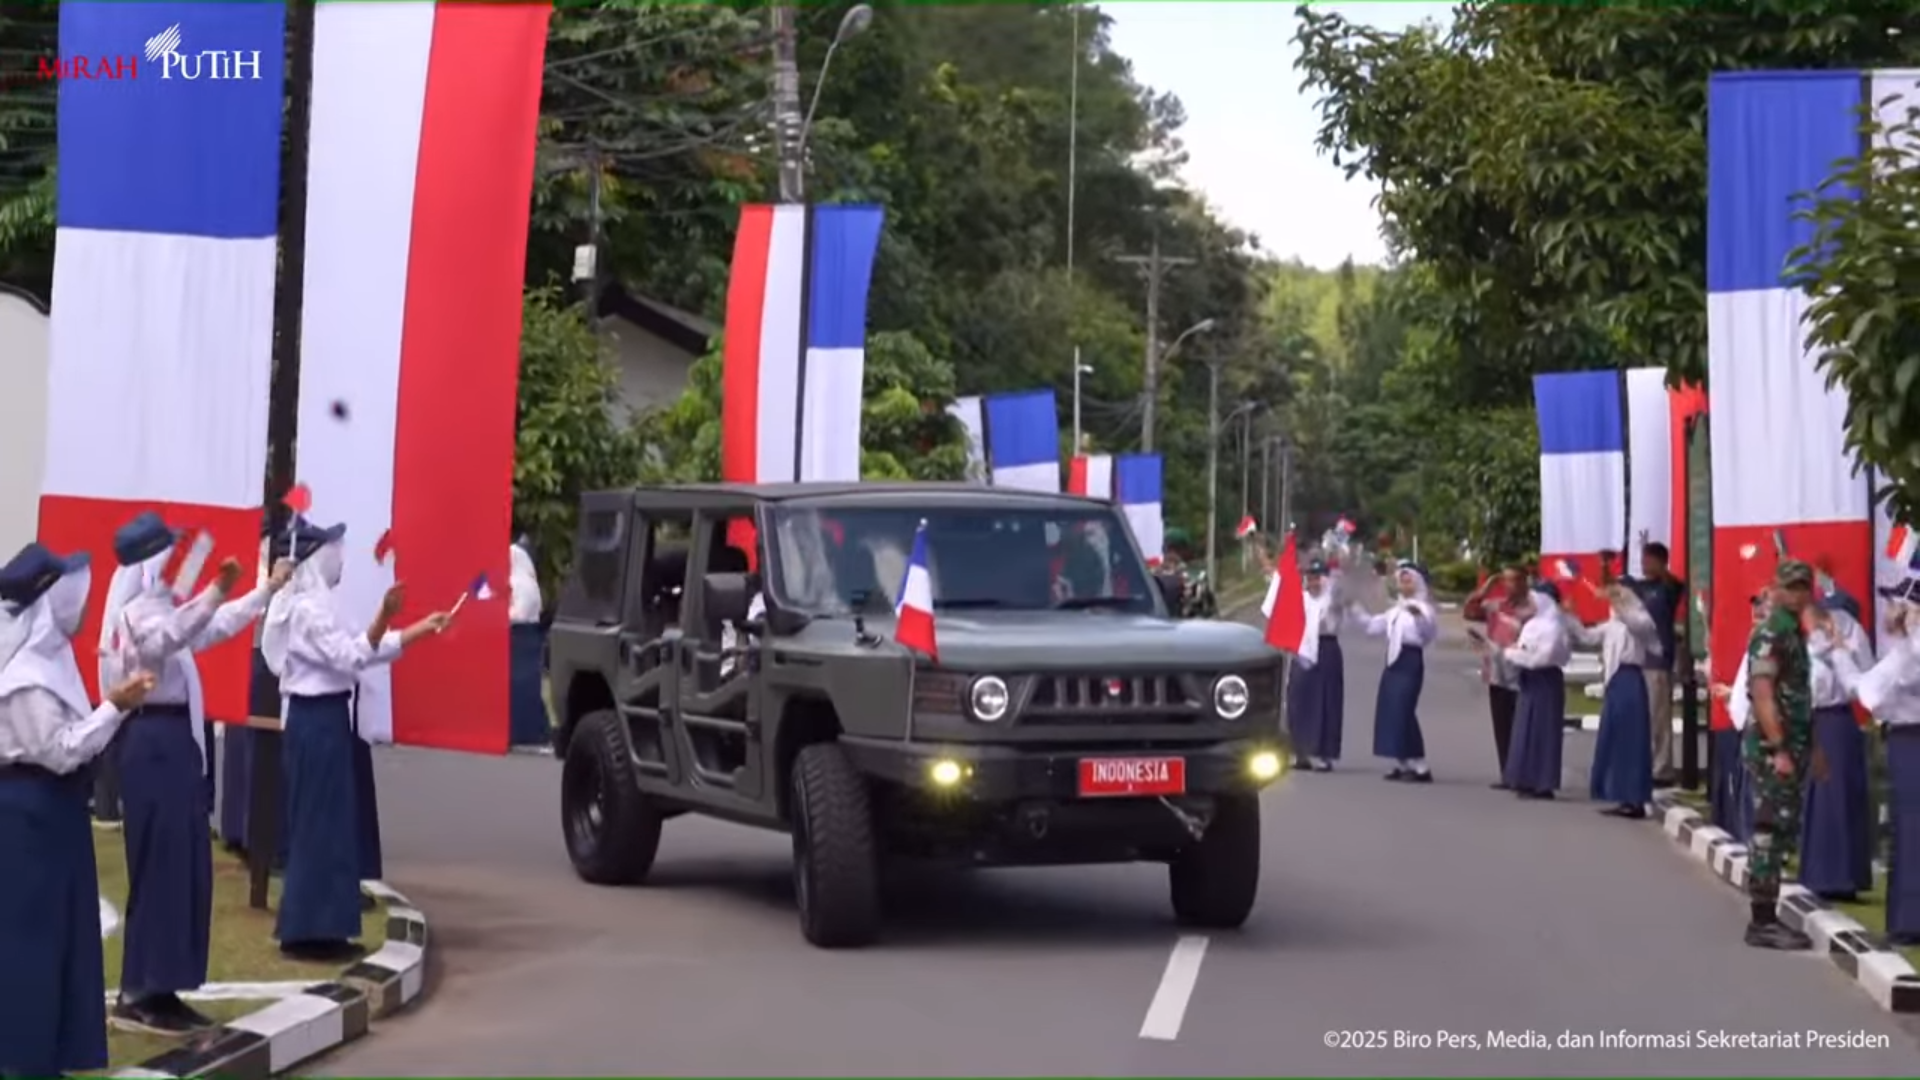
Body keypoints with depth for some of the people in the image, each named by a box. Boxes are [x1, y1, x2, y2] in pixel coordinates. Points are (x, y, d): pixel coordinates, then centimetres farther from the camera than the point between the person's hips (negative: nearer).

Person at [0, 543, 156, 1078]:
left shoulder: (45, 658, 11)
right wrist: (114, 708, -22)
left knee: (57, 928, 13)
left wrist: (114, 709, 8)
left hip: (50, 808, 10)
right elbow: (61, 752, -22)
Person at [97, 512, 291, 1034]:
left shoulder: (161, 609, 16)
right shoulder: (138, 611, -14)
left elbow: (214, 627, 33)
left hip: (173, 739, 10)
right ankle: (138, 994, -7)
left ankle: (154, 989, 12)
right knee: (159, 865, -10)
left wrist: (268, 591, 37)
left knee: (183, 865, 9)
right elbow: (168, 638, -39)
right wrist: (215, 594, -49)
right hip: (153, 742, -10)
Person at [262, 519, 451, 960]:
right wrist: (384, 616, -32)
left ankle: (315, 928, 17)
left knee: (330, 823, 13)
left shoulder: (314, 605, 15)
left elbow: (358, 651, 16)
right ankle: (307, 931, -2)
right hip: (317, 720, -10)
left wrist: (422, 629, 12)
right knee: (319, 824, -6)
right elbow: (352, 657, -24)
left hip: (323, 717, 10)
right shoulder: (307, 608, -16)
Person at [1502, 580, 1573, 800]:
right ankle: (1529, 781, 16)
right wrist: (1513, 653, -1)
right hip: (1531, 681, 10)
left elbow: (1543, 656, -23)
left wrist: (1513, 654, -15)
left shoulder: (1552, 626, -15)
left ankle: (1542, 784, -7)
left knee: (1541, 731, -8)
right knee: (1527, 731, 11)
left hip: (1546, 681, -10)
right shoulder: (1535, 624, 15)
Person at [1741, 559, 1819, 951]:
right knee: (1770, 834, -8)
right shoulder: (1769, 635, -13)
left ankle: (1767, 917, 16)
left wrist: (1809, 749, 22)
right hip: (1771, 749, -10)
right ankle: (1763, 922, -6)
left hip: (1791, 746, 10)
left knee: (1782, 835, 11)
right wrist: (1779, 750, -25)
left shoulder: (1795, 633, 17)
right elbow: (1762, 695, -20)